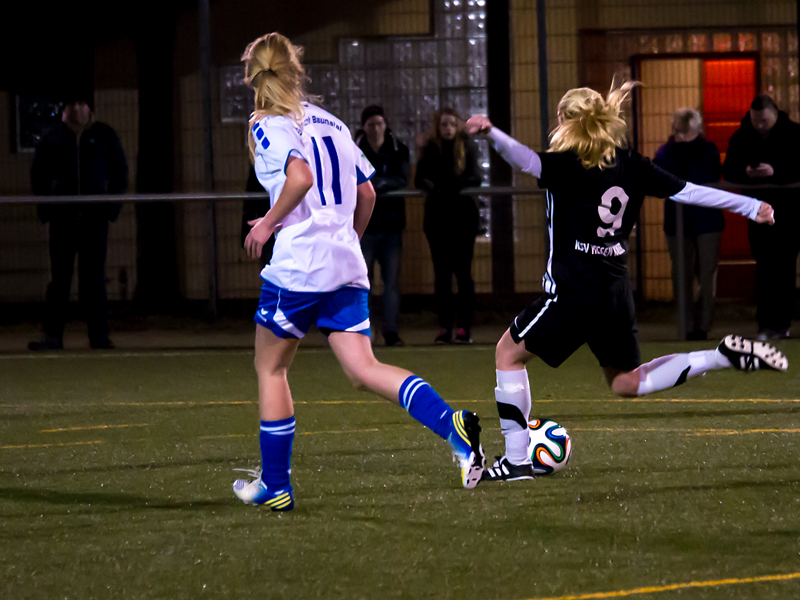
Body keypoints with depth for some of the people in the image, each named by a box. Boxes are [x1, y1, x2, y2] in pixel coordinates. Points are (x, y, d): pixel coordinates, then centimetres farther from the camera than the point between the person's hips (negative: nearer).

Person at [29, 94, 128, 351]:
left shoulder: (105, 136, 9)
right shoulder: (53, 138, 9)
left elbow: (120, 173, 12)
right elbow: (38, 175, 12)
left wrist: (112, 207, 0)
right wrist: (46, 208, 1)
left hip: (95, 216, 0)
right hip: (63, 216, 0)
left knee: (94, 277, 0)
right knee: (59, 276, 0)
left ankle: (99, 335, 3)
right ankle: (53, 336, 0)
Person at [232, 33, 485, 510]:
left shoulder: (269, 125, -4)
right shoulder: (331, 123, 19)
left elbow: (300, 175, -22)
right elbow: (366, 193, 20)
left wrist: (269, 222, -10)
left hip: (298, 264, -6)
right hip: (348, 267, 6)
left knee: (270, 368, 10)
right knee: (364, 369, -2)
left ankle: (275, 485, 14)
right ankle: (452, 424, -25)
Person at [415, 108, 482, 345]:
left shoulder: (468, 147, 0)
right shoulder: (430, 149, 5)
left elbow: (474, 178, -9)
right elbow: (420, 179, -3)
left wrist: (446, 186, -24)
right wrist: (431, 188, -26)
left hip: (463, 217, -1)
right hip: (437, 217, 2)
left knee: (463, 272, -1)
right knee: (441, 274, 3)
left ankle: (465, 327, 1)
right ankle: (444, 327, 5)